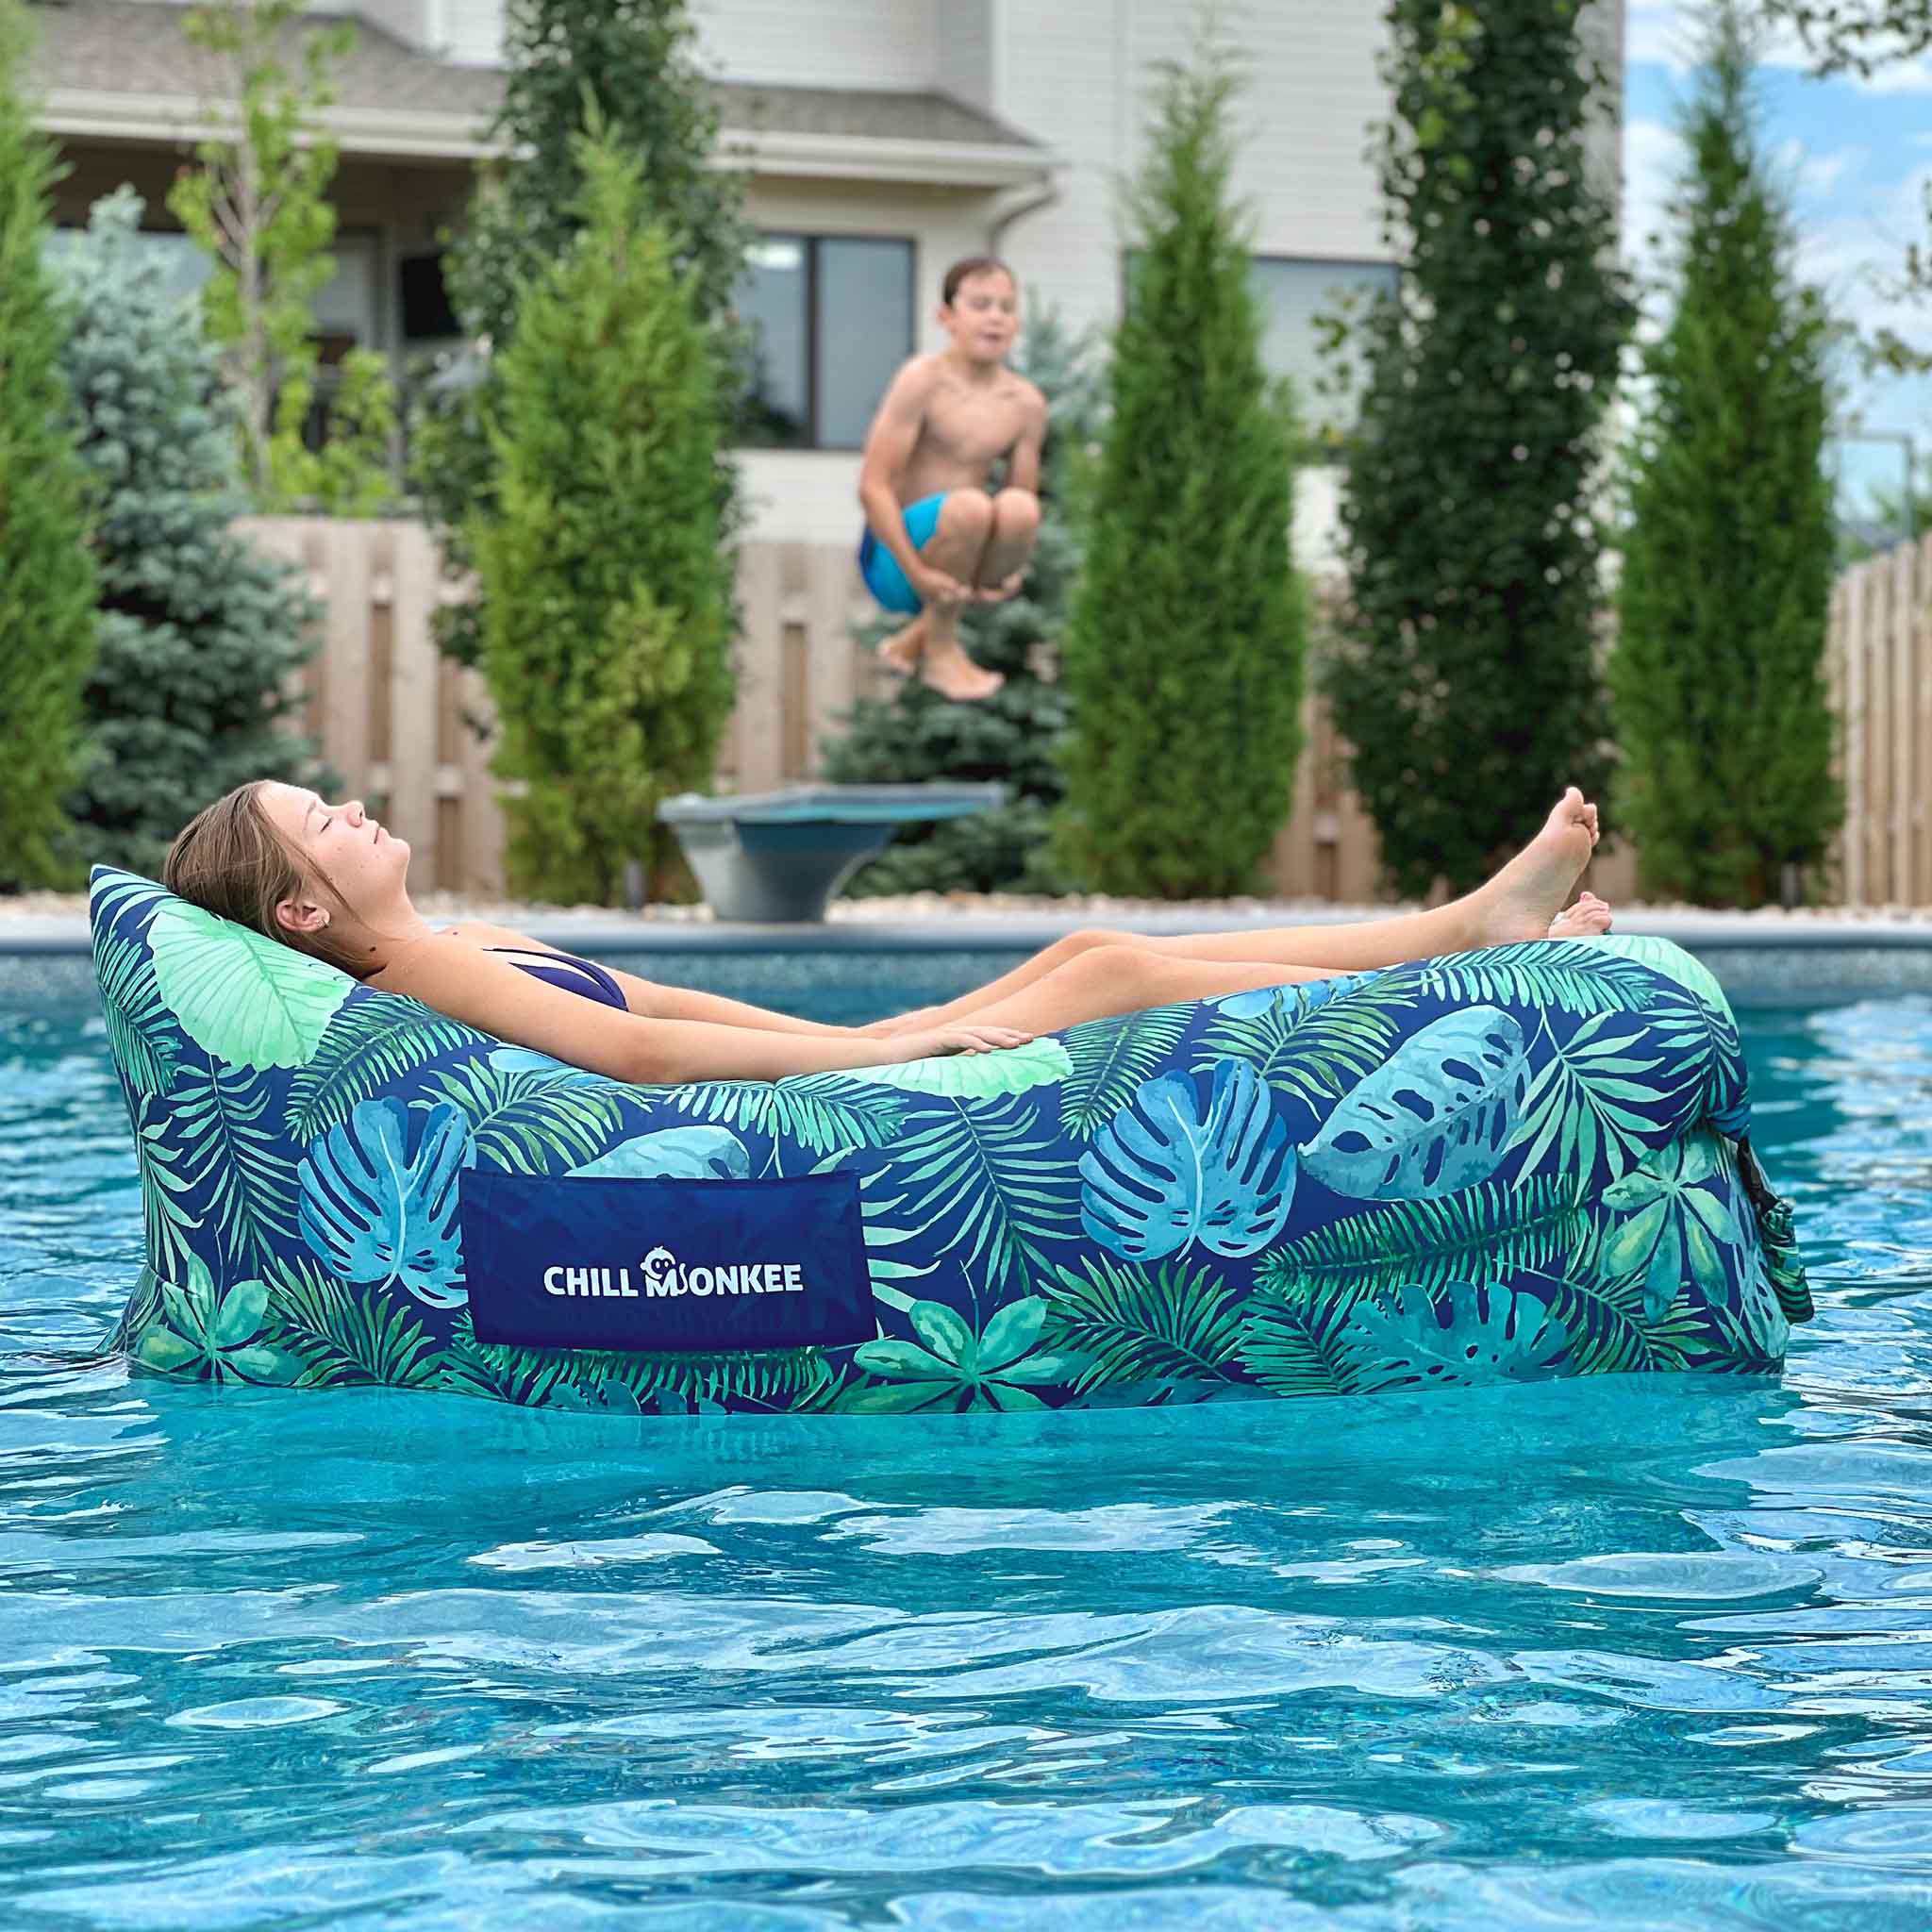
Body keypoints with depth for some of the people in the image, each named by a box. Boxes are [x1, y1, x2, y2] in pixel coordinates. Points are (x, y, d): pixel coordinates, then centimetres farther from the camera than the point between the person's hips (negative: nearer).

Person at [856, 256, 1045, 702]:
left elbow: (1026, 496, 7)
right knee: (970, 506, -34)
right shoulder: (924, 380, -12)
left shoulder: (1026, 404, 3)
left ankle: (917, 637, -4)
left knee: (1019, 507, -26)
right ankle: (940, 652, -11)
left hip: (958, 557, 5)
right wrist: (918, 573, -25)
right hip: (893, 557, -5)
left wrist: (1012, 571, -15)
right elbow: (873, 486, -16)